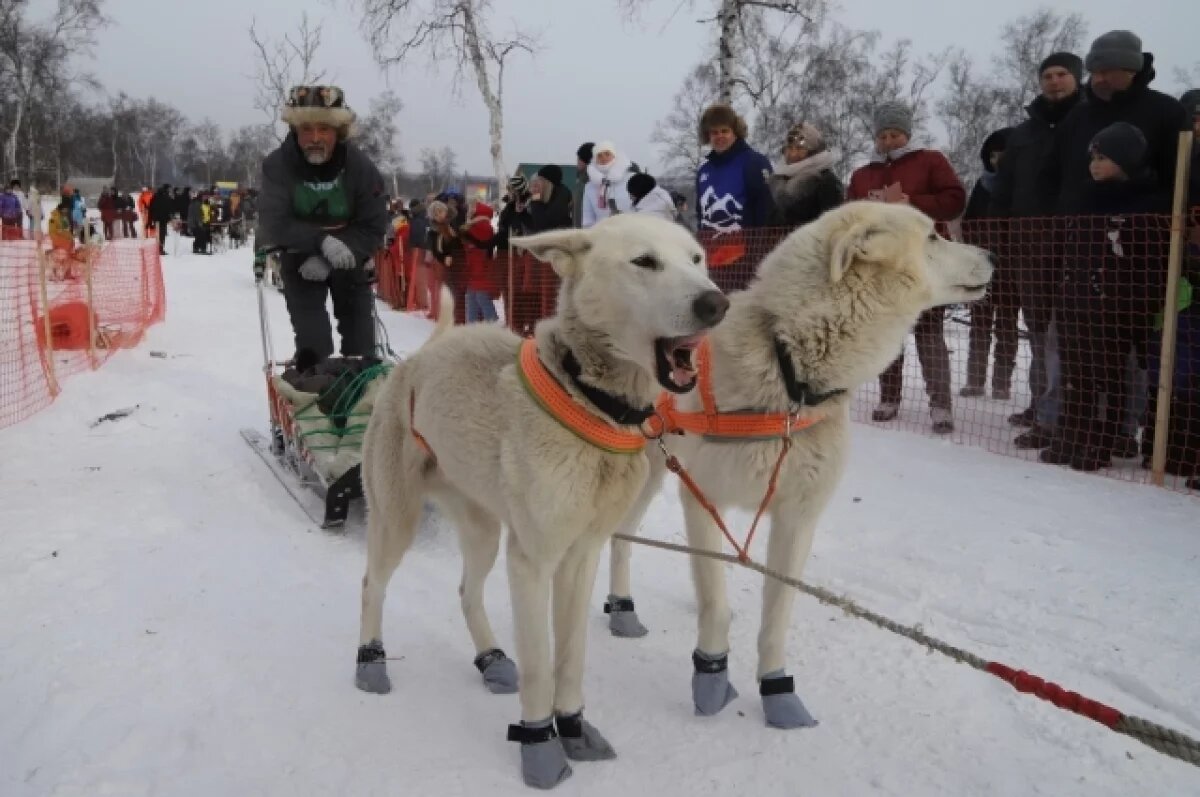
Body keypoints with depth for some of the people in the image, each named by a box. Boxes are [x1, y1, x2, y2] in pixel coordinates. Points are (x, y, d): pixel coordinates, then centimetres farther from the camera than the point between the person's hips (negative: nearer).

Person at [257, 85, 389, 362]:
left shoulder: (361, 167, -20)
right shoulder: (277, 165, -22)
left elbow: (374, 227, -19)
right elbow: (275, 223, -28)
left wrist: (327, 260, -30)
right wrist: (321, 241, -42)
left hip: (348, 259, 1)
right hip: (300, 259, -1)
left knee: (360, 340, 6)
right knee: (312, 340, -9)